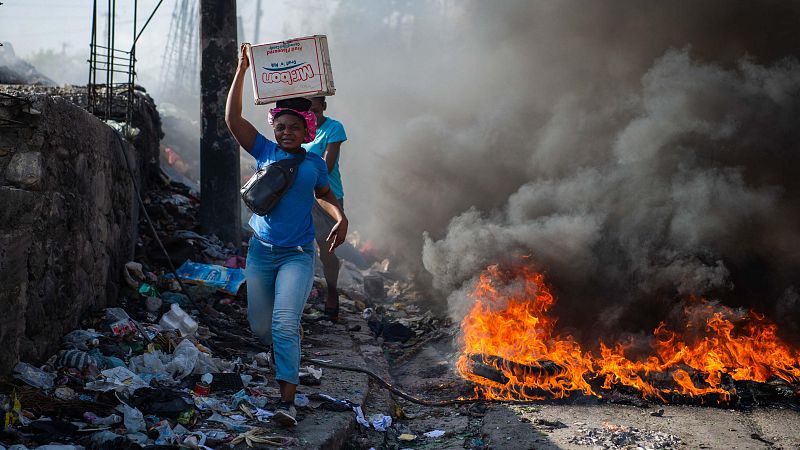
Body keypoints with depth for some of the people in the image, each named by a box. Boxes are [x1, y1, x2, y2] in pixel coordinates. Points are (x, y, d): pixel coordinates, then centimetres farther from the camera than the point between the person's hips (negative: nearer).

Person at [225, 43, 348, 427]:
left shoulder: (314, 163, 3)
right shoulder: (265, 151, 1)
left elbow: (324, 194, 22)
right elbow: (233, 118, -8)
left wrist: (341, 219, 4)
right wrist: (242, 71, -12)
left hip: (298, 254, -2)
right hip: (261, 251, 2)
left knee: (284, 324, -18)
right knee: (261, 328, 9)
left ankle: (287, 401, -16)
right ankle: (288, 352, 45)